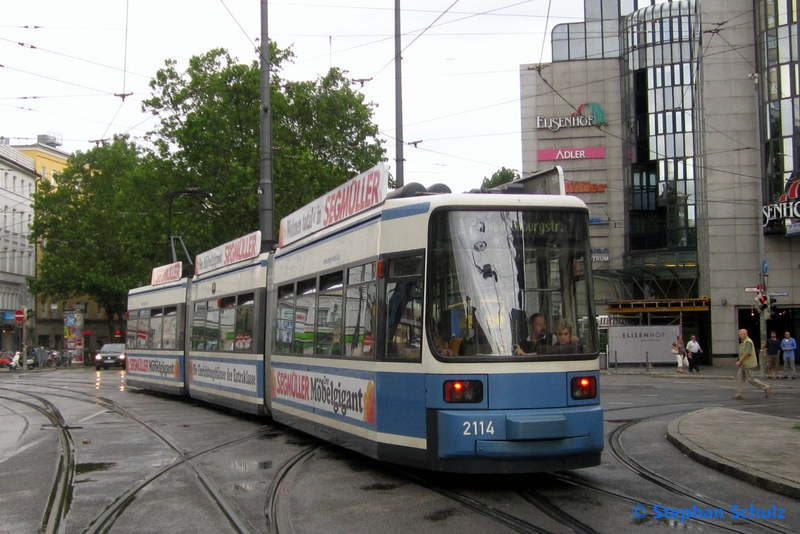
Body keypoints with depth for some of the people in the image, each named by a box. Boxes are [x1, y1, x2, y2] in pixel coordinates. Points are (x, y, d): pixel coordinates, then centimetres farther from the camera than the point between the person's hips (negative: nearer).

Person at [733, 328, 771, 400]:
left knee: (750, 379, -4)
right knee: (741, 378, 4)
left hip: (748, 364, -10)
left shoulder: (748, 342, -17)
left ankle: (766, 388, 6)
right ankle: (740, 394, 2)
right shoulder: (744, 342, 15)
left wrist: (739, 361, -27)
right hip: (744, 364, 10)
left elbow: (747, 353, -27)